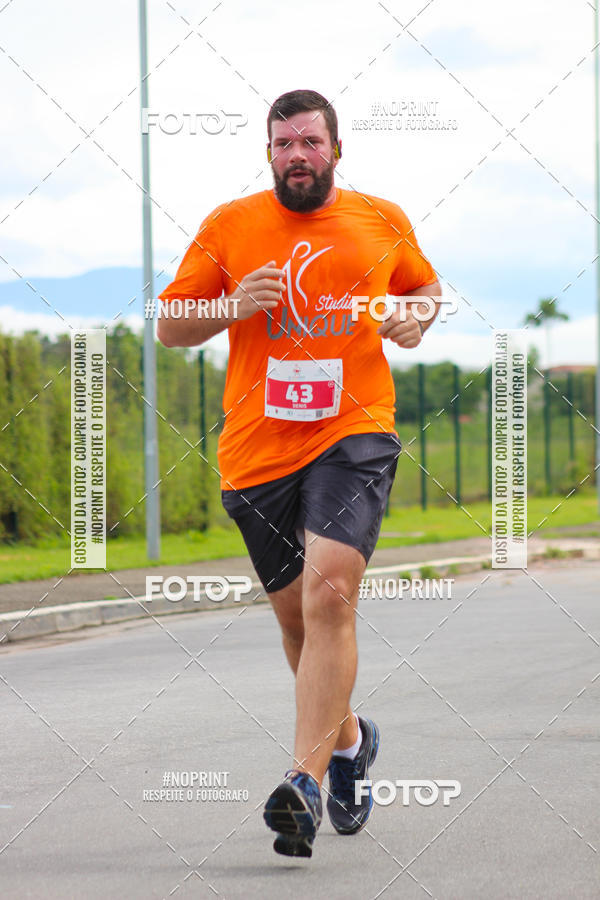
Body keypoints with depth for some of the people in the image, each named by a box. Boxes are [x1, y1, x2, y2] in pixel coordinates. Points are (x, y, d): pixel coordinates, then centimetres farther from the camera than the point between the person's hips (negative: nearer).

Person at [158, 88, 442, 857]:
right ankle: (347, 738, 39)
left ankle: (306, 780, -24)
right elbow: (170, 328, 8)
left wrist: (417, 317, 5)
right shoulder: (228, 226, 6)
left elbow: (425, 283, 28)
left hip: (354, 433, -2)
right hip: (257, 448, 2)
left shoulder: (383, 221, 9)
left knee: (330, 592, -22)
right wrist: (232, 305, -10)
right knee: (297, 613, 12)